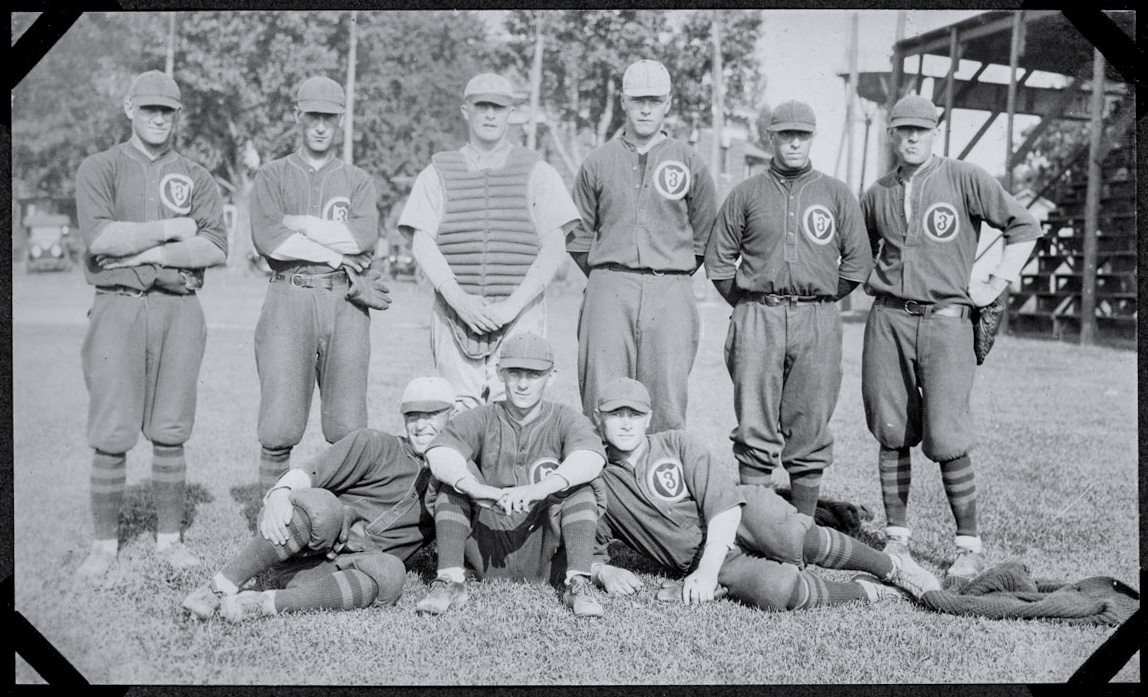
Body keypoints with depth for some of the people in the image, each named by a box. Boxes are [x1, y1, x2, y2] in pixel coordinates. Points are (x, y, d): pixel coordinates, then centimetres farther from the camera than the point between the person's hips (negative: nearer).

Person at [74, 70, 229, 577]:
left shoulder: (196, 178, 13)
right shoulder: (99, 169, 7)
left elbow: (216, 248, -1)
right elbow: (102, 238, -10)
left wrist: (150, 253, -9)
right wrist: (172, 229, -6)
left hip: (179, 309, 2)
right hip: (118, 307, -2)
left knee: (170, 433, 5)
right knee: (111, 435, -2)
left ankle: (169, 538, 15)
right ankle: (105, 543, 10)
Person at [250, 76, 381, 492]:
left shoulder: (357, 180, 18)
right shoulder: (272, 176, 15)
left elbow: (366, 235, -3)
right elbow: (266, 238, -4)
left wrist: (299, 224, -2)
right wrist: (333, 252, -4)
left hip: (345, 301, 1)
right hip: (289, 298, -1)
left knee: (348, 429, -3)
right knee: (279, 426, -7)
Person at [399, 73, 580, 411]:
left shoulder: (538, 173, 10)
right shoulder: (437, 173, 13)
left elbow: (552, 250, 1)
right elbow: (422, 244, 2)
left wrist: (512, 305, -10)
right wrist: (458, 299, -12)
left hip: (520, 316, -1)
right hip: (455, 316, 1)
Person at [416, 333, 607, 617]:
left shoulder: (566, 420, 2)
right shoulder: (481, 419, 5)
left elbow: (590, 459, -22)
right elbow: (439, 454, -16)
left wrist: (540, 489, -41)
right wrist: (477, 489, -38)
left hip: (544, 558, -1)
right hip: (488, 557, 1)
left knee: (579, 484, -19)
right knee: (454, 477, -13)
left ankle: (578, 583, -23)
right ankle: (451, 580, -20)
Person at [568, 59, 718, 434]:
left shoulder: (689, 162, 10)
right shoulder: (597, 162, 11)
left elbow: (705, 234, 15)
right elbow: (578, 234, 15)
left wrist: (675, 275, 10)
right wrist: (605, 276, 9)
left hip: (671, 293, 0)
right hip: (609, 290, 1)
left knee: (668, 399, -4)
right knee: (601, 398, -3)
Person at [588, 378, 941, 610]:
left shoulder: (678, 444, 4)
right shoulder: (595, 484, 8)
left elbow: (725, 505, -8)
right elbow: (588, 553, 13)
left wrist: (707, 570, -20)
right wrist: (605, 572, -12)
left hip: (744, 517, 0)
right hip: (711, 560, 0)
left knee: (792, 539, -34)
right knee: (774, 591, -32)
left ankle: (892, 567, -13)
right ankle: (869, 591, -12)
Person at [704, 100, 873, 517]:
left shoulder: (836, 193, 11)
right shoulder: (746, 193, 10)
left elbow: (857, 261, 12)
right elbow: (718, 259, 11)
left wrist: (821, 303, 8)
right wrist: (748, 306, 7)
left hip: (817, 324, 1)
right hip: (757, 321, 0)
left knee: (810, 427, 2)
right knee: (754, 426, -2)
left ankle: (804, 523, 10)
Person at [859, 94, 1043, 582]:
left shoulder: (965, 179, 1)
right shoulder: (877, 195, 12)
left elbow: (1024, 227, 4)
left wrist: (995, 285, -2)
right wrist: (873, 282, 11)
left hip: (946, 321, -4)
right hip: (887, 321, 4)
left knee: (945, 440, -7)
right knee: (891, 435, 5)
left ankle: (970, 546, 5)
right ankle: (896, 537, 15)